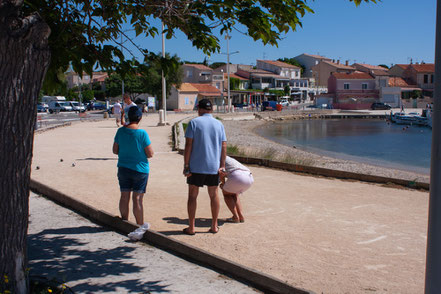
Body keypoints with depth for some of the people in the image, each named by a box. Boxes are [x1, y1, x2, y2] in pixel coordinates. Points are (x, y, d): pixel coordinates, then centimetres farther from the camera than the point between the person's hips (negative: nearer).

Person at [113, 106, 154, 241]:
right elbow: (150, 154, -13)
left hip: (123, 168, 4)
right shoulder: (142, 133, -16)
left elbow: (115, 150, 5)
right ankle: (140, 226, 5)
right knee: (137, 198, 0)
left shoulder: (120, 131, -3)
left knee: (124, 196, 14)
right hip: (140, 169, -4)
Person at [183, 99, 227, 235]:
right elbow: (223, 147, 3)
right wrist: (222, 165, 5)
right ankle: (214, 226, 18)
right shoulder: (219, 124, 7)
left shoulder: (194, 122, -4)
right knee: (214, 195, 14)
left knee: (192, 196, 6)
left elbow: (188, 145, -10)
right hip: (213, 167, 3)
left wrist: (186, 165, -7)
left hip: (196, 167, -3)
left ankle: (191, 227, 9)